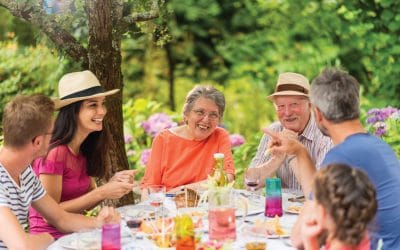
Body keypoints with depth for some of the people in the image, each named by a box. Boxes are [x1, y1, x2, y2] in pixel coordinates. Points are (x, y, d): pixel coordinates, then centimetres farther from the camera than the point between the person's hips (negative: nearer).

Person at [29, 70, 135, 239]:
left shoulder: (85, 149, 6)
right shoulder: (55, 152, -18)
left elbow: (86, 202, 8)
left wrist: (113, 184, -9)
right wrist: (101, 193, -18)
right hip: (51, 238, -7)